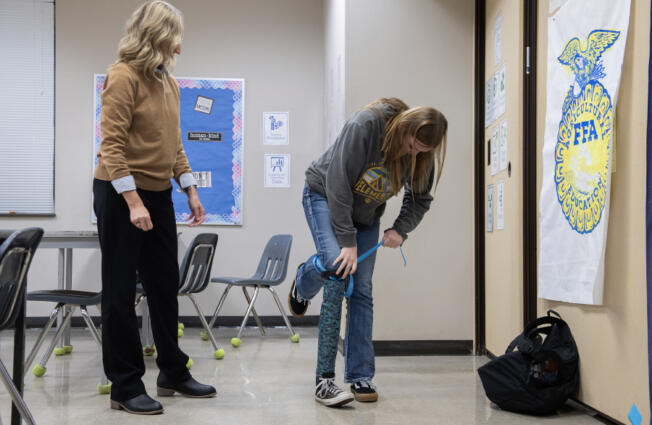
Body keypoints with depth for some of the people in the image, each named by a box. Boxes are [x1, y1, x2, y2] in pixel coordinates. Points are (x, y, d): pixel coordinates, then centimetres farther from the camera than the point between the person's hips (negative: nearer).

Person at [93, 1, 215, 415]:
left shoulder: (169, 82, 10)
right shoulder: (124, 76, -13)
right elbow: (112, 145, -19)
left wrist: (191, 189, 10)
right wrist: (133, 201, -24)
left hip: (159, 195, 8)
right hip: (120, 195, -8)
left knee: (165, 284, 14)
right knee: (121, 291, 1)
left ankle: (173, 373, 27)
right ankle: (126, 387, 11)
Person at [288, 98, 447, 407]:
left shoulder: (421, 155, -15)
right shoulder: (365, 125, -32)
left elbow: (420, 198, 2)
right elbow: (338, 183, -31)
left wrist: (401, 230, -16)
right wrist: (347, 241, -31)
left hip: (366, 213, 4)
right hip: (325, 196, -4)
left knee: (362, 290, -2)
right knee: (335, 265, -31)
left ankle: (360, 377, 4)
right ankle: (302, 285, 6)